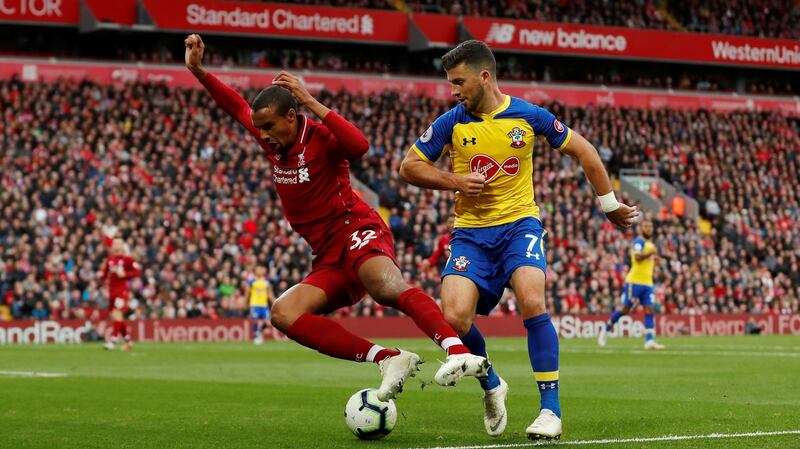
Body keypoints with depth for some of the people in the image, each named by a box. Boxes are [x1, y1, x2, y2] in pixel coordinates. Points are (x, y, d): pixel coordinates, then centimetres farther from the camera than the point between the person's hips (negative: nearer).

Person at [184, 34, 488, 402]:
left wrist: (310, 102, -29)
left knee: (388, 288, -39)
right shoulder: (271, 139, 13)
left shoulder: (321, 137, -8)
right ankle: (387, 359, -30)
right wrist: (198, 70, 18)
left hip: (356, 232, -7)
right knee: (283, 314, -19)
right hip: (328, 258, 7)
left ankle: (457, 353, -57)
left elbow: (359, 146, -31)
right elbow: (236, 105, 29)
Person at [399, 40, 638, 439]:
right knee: (454, 318, -19)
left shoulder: (528, 116, -4)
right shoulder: (450, 123, -2)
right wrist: (454, 181, -10)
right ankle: (491, 385, 13)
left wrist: (610, 205, 12)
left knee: (532, 304, -27)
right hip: (471, 230, 2)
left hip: (519, 224, -2)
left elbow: (583, 151, 8)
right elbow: (409, 168, 6)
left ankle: (550, 410, -15)